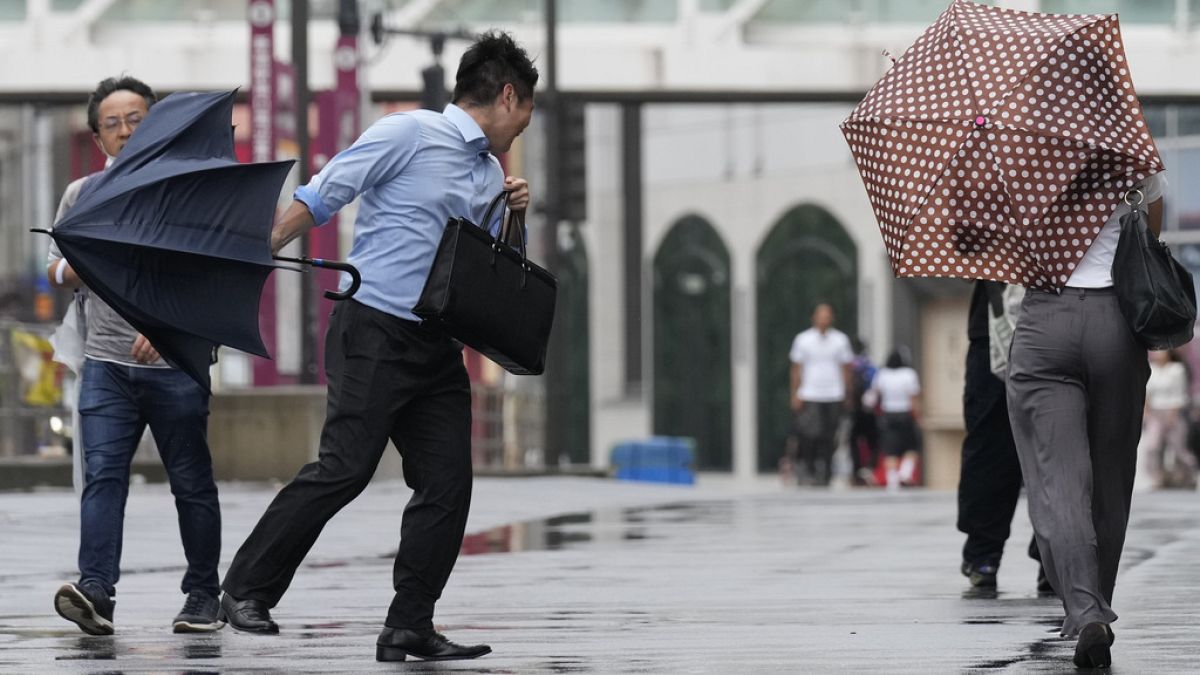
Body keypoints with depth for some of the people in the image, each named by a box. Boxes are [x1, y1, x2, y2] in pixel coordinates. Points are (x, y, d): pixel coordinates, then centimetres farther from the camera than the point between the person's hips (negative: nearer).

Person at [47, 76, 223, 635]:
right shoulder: (82, 196, 10)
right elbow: (56, 271, 20)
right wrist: (77, 268, -4)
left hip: (176, 364, -2)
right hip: (106, 363, 2)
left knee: (191, 484, 5)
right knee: (102, 475, -13)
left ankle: (202, 594, 16)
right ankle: (95, 591, -23)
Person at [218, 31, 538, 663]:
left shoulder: (490, 172, 18)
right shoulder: (410, 134, -7)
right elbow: (320, 196, -7)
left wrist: (513, 216, 7)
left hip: (438, 348, 8)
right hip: (375, 331, -8)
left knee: (448, 485, -1)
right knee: (344, 469, -13)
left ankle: (409, 627, 4)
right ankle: (246, 589, -2)